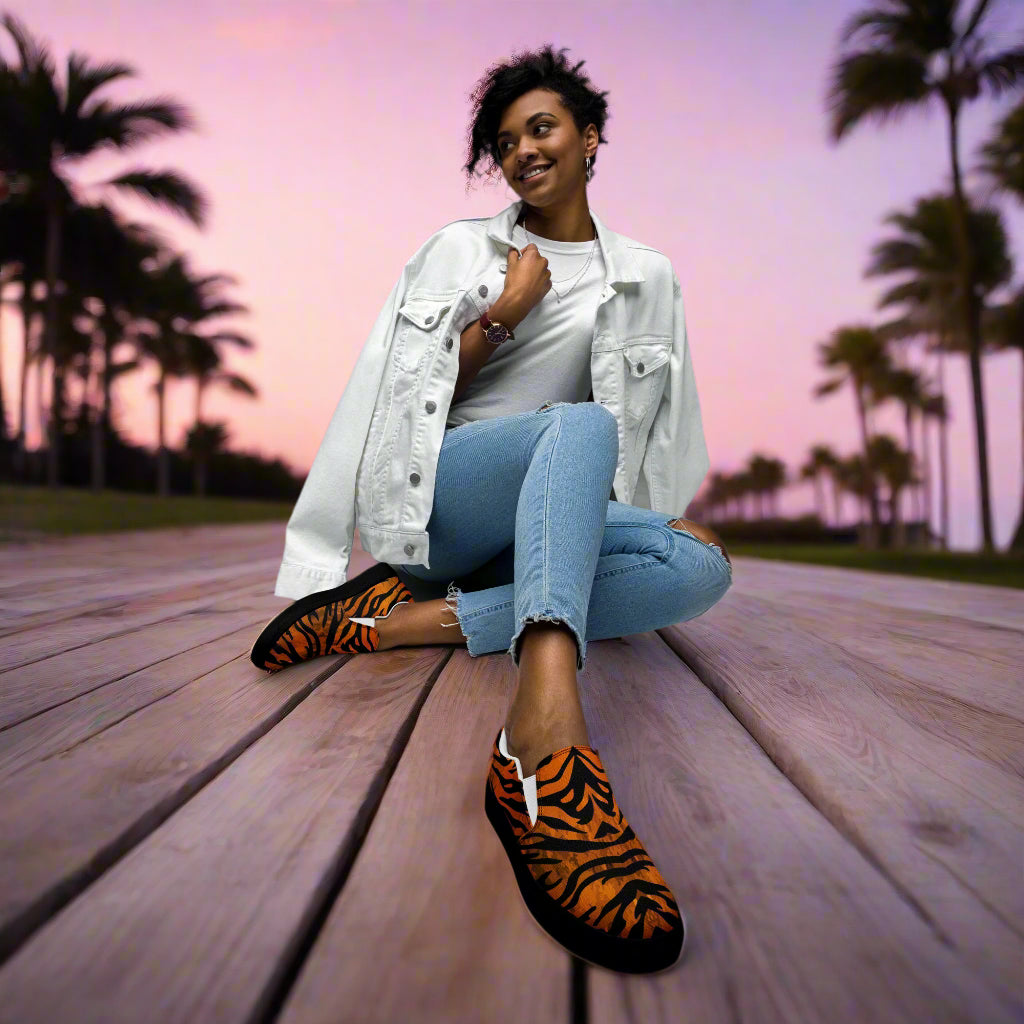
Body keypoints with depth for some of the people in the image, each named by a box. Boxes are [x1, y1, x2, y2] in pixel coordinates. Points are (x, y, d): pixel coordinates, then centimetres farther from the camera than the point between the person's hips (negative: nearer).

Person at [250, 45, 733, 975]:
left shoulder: (646, 277, 15)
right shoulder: (460, 250, 12)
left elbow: (648, 429, 16)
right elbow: (408, 391, 5)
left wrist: (676, 530, 6)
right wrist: (506, 309, -5)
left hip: (552, 521, 3)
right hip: (427, 493, -3)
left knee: (703, 563, -25)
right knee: (581, 425, -35)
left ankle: (406, 618, -33)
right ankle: (546, 745, -62)